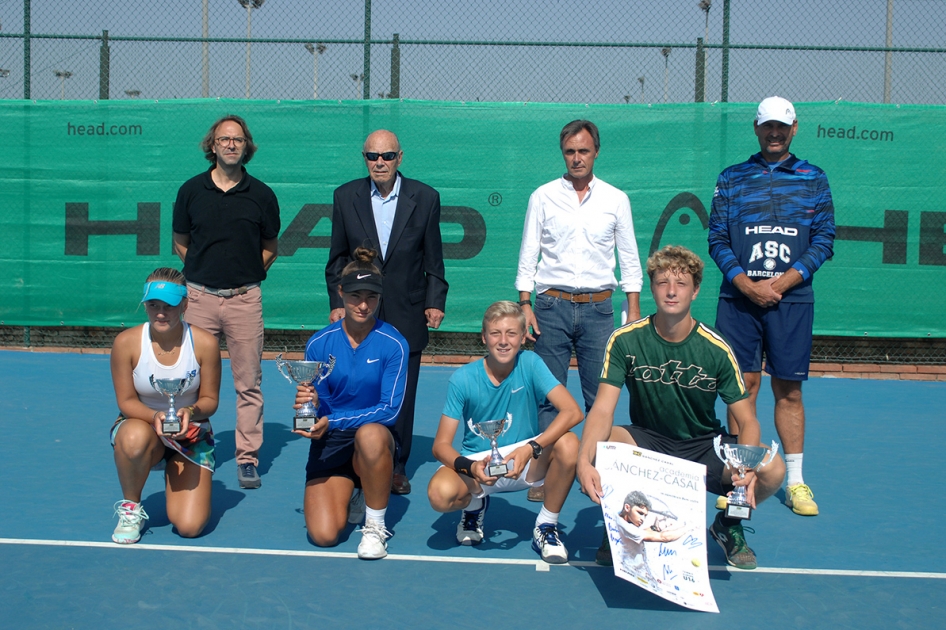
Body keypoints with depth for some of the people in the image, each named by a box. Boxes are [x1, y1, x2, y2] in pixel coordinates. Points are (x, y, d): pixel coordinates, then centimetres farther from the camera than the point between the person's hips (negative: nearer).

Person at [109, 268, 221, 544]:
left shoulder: (205, 343, -16)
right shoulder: (126, 342, -16)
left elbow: (209, 400, -6)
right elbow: (126, 401, -9)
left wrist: (191, 412, -29)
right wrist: (155, 416, -30)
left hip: (191, 434, 1)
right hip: (141, 424, 0)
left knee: (189, 527, -14)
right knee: (135, 438, -42)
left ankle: (177, 482, 24)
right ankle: (130, 507, -10)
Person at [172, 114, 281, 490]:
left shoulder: (261, 195, 4)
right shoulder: (191, 191, 5)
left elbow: (270, 247, 14)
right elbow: (180, 243, 14)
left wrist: (246, 276, 6)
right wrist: (206, 272, 9)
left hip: (244, 300, 0)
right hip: (199, 297, 1)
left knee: (248, 384, 1)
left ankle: (247, 459, 9)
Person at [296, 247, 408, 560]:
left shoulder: (394, 344, -11)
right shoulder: (319, 343, -4)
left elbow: (390, 410, -16)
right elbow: (317, 407, 0)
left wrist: (332, 422, -25)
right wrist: (307, 403, -25)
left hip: (374, 440, -2)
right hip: (328, 444, 2)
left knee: (370, 434, -40)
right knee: (323, 535, -17)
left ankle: (375, 526, -15)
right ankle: (351, 495, 21)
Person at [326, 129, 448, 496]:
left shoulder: (424, 198, 1)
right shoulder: (346, 196, 3)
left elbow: (433, 259, 4)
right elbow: (337, 257, 8)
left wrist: (435, 301, -1)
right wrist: (337, 303, 2)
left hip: (406, 316, 0)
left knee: (402, 396, 6)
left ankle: (397, 468, 19)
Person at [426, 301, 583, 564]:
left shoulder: (530, 364, -11)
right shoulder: (463, 379, -12)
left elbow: (572, 411, -22)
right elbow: (441, 445, -13)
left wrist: (531, 448, -35)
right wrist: (470, 467, -34)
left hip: (524, 461, 1)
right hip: (476, 461, -1)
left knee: (568, 444, -29)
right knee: (440, 494, -32)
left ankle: (546, 526, -6)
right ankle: (475, 503, 8)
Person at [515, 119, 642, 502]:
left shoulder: (616, 199, 8)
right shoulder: (542, 197, 6)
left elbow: (629, 259, 10)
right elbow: (527, 256, 6)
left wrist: (634, 312, 4)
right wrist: (524, 304, -2)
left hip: (598, 307, 1)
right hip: (551, 305, 0)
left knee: (600, 395, 1)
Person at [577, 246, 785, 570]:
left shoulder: (716, 348, -13)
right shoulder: (625, 340, -13)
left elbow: (747, 421, -11)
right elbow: (603, 409, -21)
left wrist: (747, 468, -33)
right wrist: (585, 460, -41)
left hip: (704, 446, 1)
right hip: (646, 441, -1)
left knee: (773, 471, -26)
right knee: (600, 445, -34)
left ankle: (728, 524, 10)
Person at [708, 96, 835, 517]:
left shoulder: (814, 179, 9)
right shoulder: (731, 179, 10)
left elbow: (824, 239, 4)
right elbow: (717, 239, 5)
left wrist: (782, 282, -9)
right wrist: (746, 284, -9)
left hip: (791, 298, 0)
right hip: (739, 297, 1)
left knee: (789, 389, 2)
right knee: (743, 387, 2)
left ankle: (795, 482, 10)